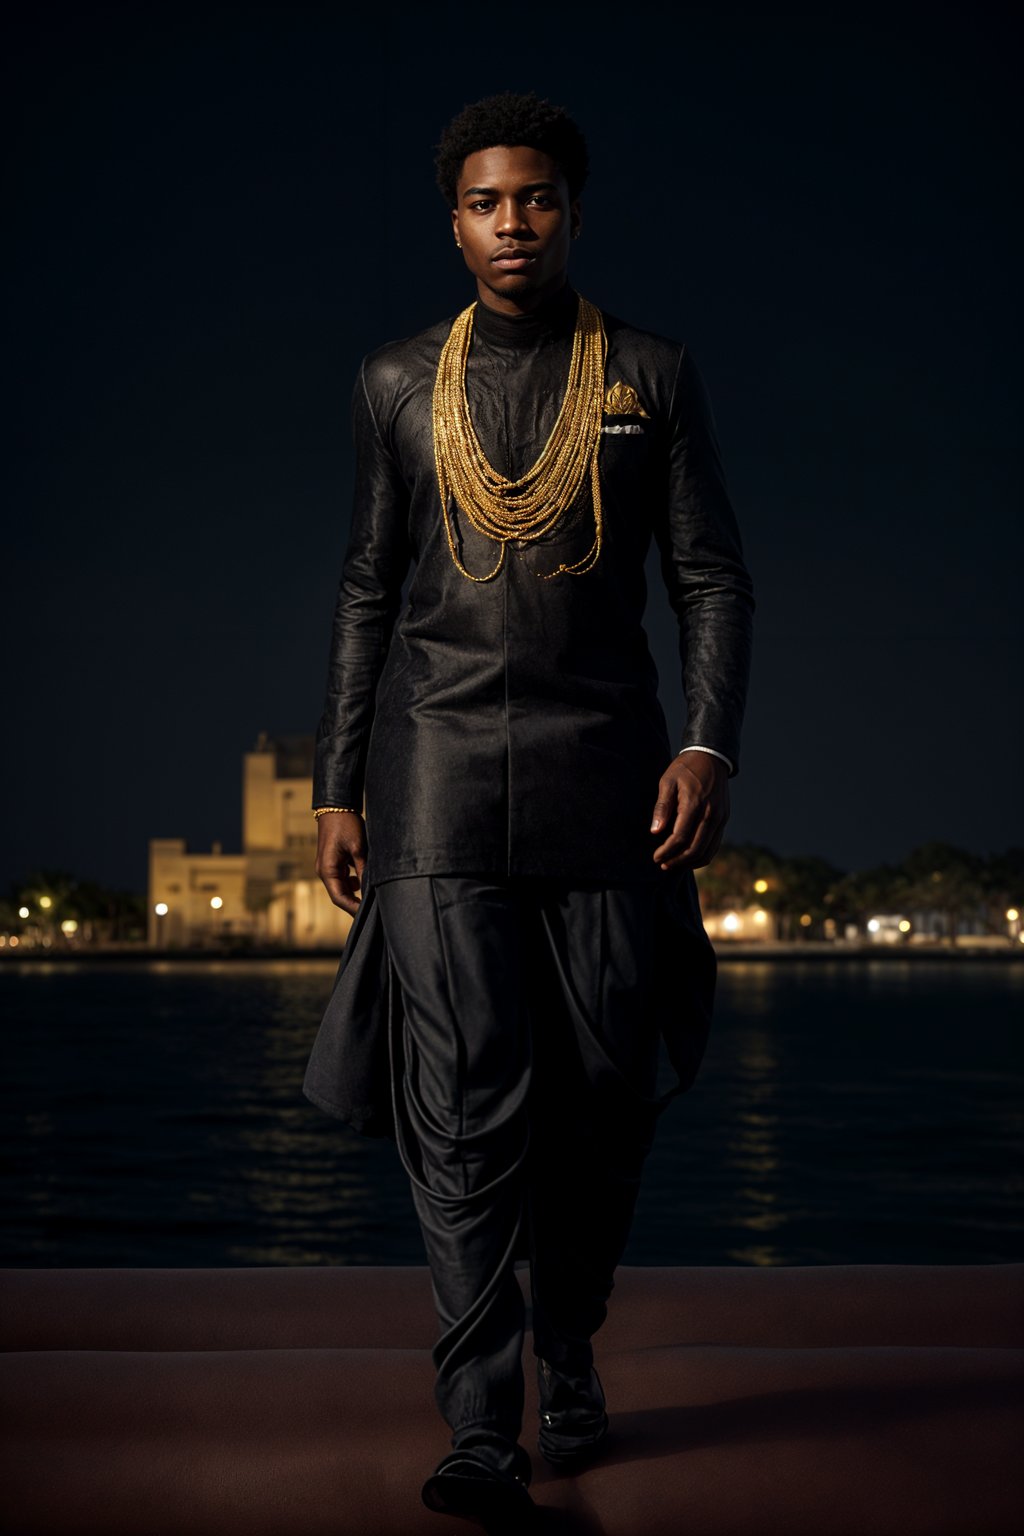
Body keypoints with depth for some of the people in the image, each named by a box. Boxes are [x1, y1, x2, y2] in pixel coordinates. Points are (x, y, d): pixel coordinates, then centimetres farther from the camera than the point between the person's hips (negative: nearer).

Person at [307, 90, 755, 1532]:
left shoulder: (653, 375, 7)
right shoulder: (397, 382, 11)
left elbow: (713, 577, 5)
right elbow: (368, 591, 13)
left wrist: (710, 743, -10)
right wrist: (336, 789, 8)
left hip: (599, 768, 0)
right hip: (438, 775, 0)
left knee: (601, 1093, 4)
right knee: (465, 1100, -10)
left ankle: (571, 1358, 26)